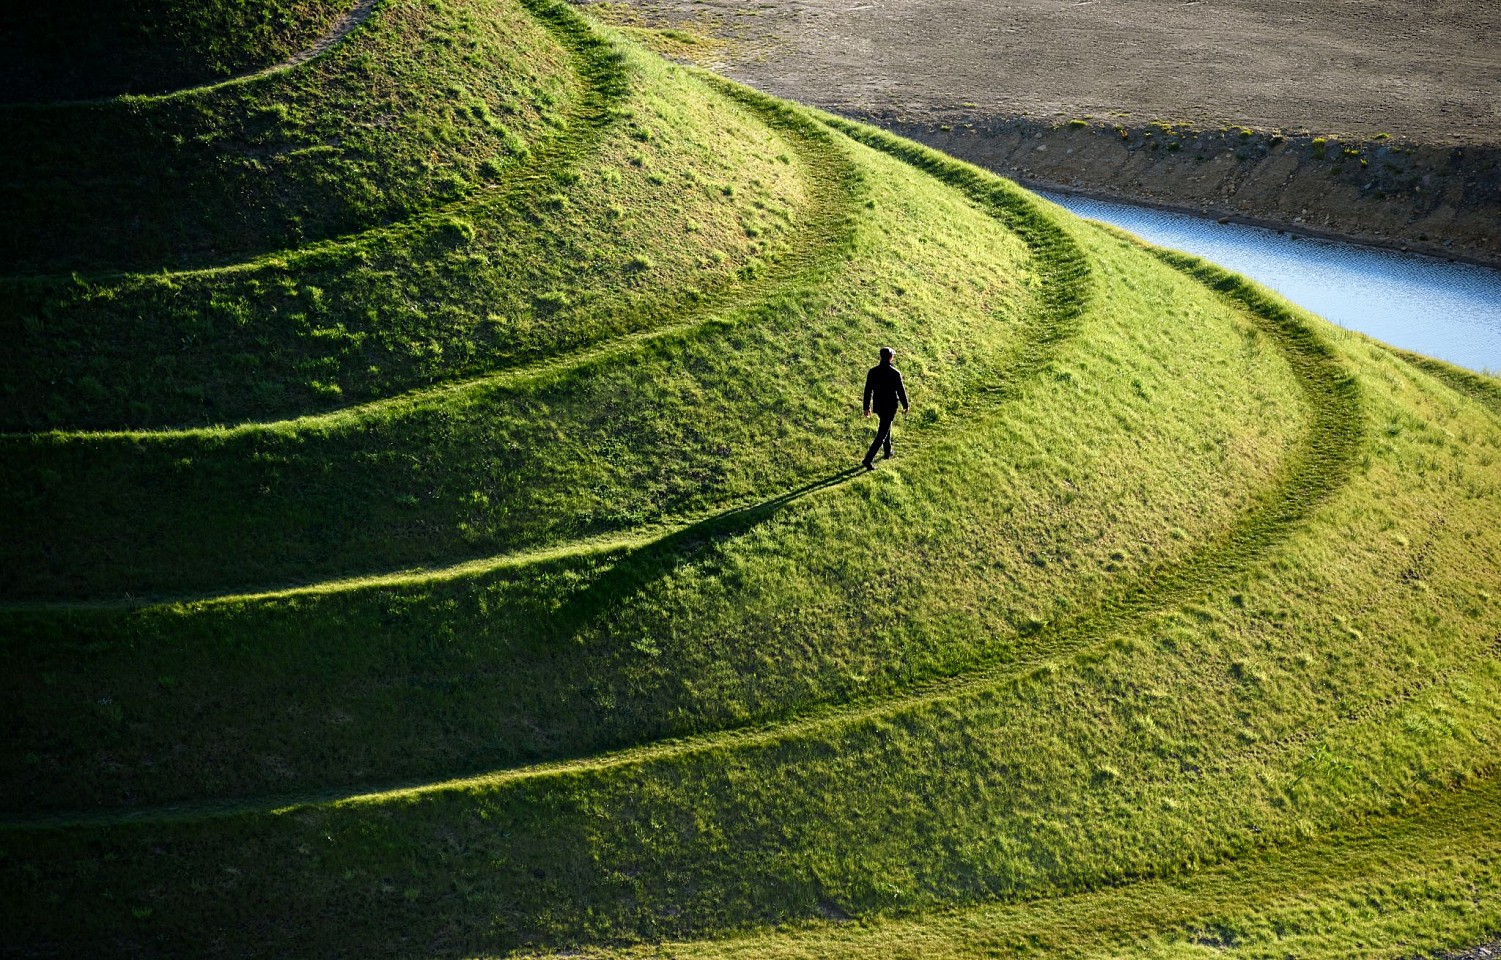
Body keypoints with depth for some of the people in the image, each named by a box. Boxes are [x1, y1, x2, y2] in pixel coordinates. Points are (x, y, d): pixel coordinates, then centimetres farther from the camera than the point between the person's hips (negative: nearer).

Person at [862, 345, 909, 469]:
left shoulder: (873, 372, -6)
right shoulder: (895, 373, -18)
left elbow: (868, 390, 0)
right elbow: (901, 391, -10)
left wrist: (867, 407, 10)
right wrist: (905, 405, 5)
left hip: (878, 406, 5)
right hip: (890, 407, -5)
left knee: (886, 426, 29)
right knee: (882, 434, -2)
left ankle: (888, 452, 41)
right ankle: (869, 458, -11)